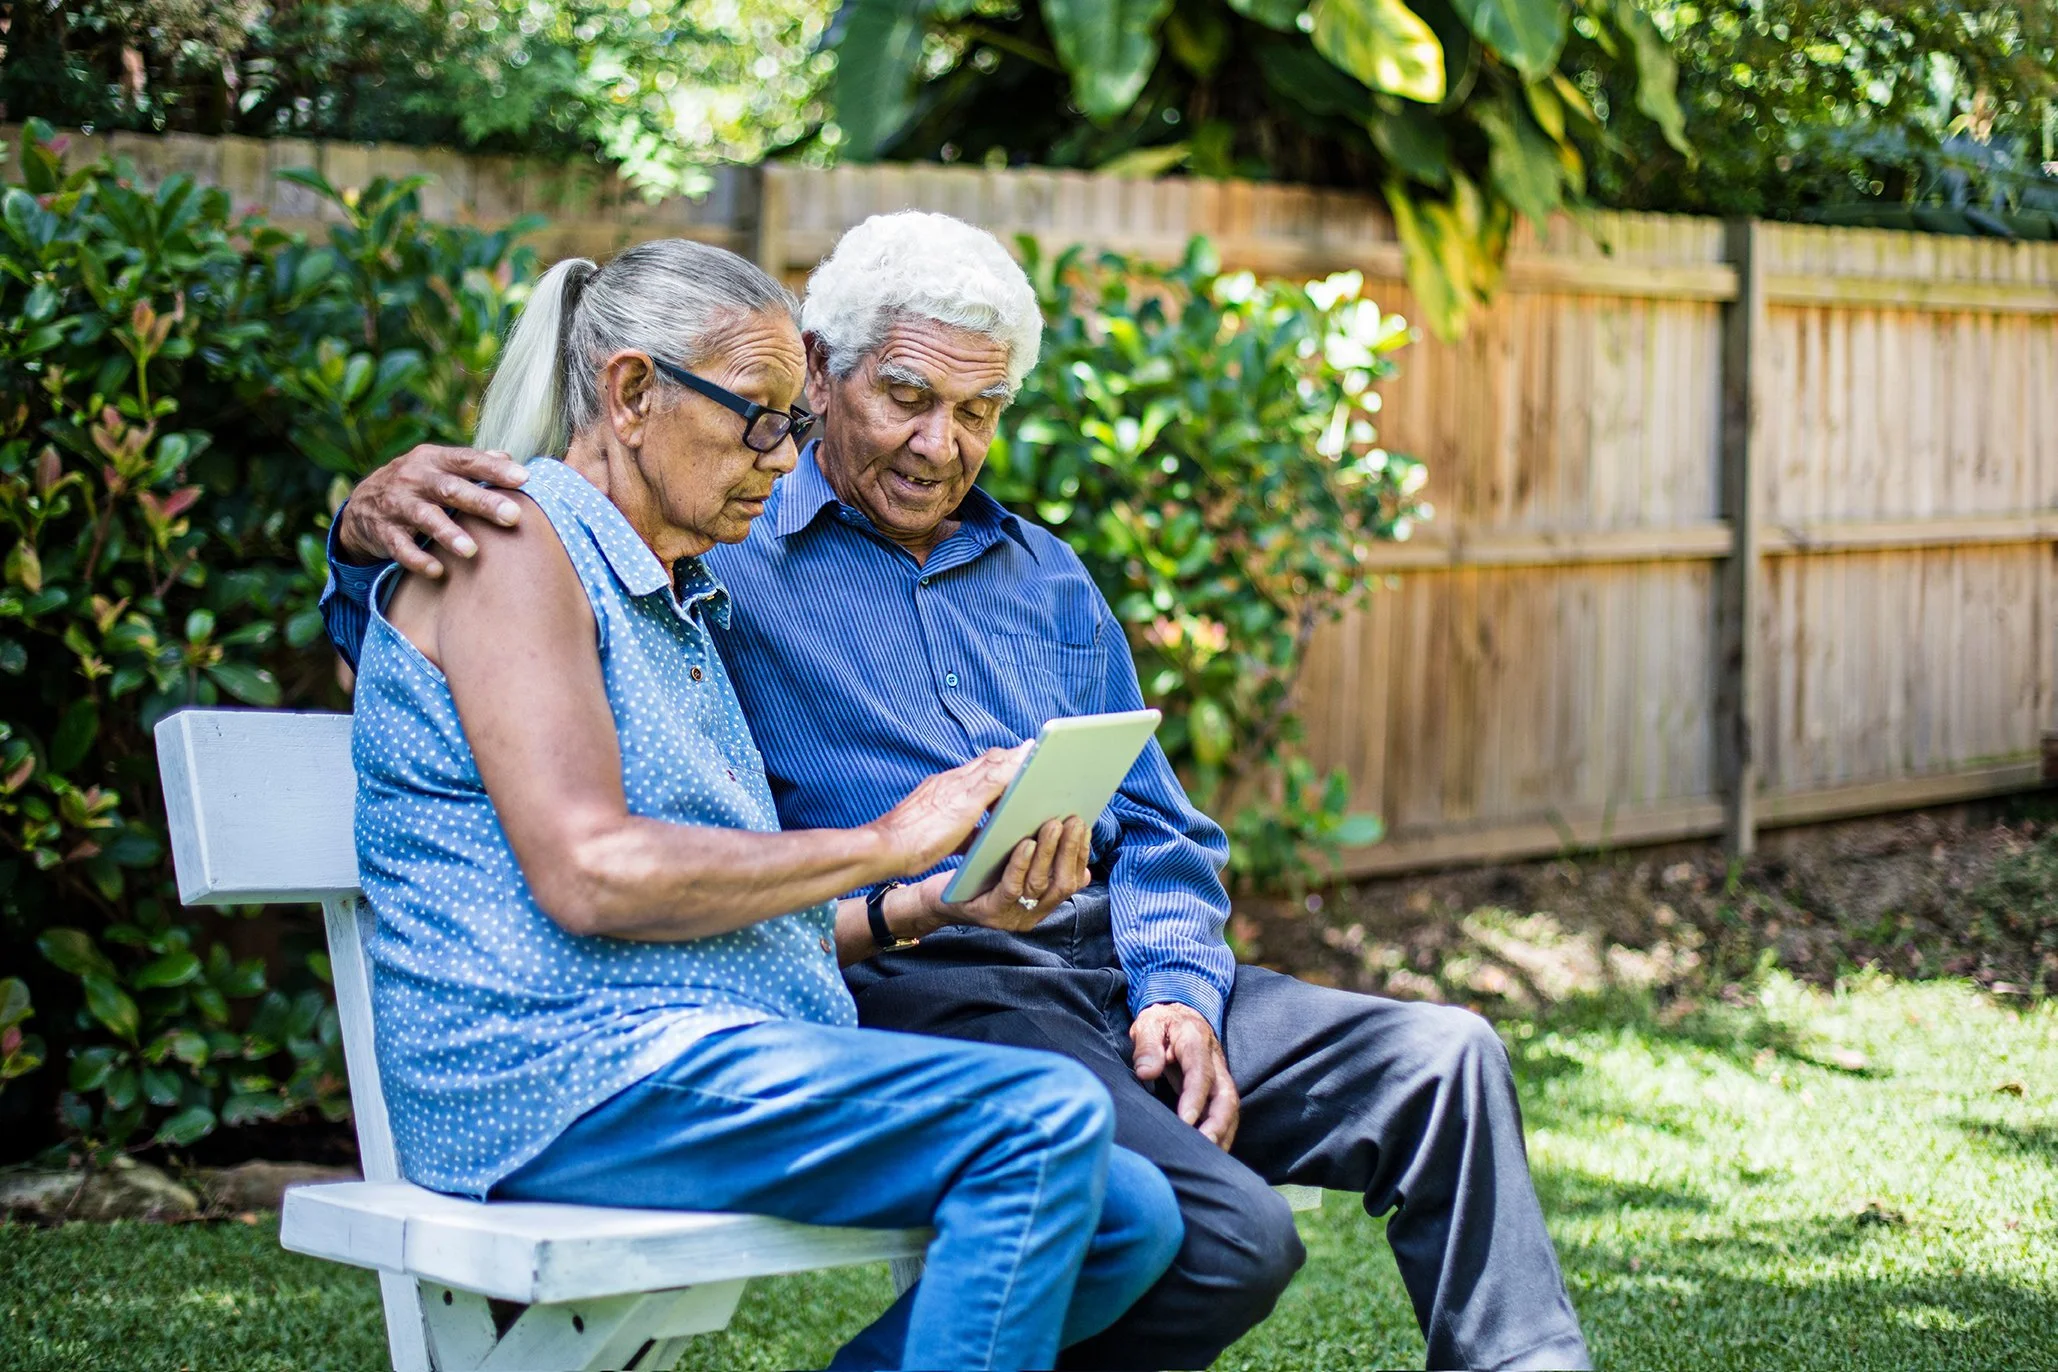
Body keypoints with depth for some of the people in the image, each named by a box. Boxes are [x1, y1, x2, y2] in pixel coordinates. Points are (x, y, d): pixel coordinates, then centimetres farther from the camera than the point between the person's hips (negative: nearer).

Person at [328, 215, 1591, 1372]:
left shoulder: (1043, 575, 24)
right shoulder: (713, 563, 4)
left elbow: (1158, 831, 22)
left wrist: (1179, 992, 2)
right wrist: (374, 523, -27)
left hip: (1109, 972, 7)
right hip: (913, 991, -7)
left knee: (1442, 1061, -9)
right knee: (1228, 1241, -27)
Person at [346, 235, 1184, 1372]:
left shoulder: (678, 603, 25)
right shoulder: (514, 542, -4)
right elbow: (589, 876, -17)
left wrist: (943, 905, 7)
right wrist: (878, 844, -11)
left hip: (708, 1057, 9)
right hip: (569, 1074, -9)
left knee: (1133, 1216, -5)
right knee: (1048, 1121, -25)